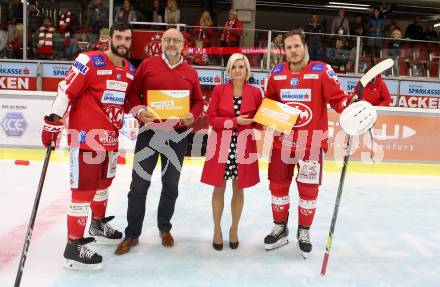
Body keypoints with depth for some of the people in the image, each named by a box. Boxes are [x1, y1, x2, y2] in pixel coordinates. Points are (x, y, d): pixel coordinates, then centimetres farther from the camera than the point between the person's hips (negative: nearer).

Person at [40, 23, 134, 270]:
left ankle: (98, 224, 44)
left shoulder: (131, 70, 9)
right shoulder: (89, 61, -13)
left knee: (104, 182, 22)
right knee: (84, 189, -7)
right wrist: (53, 122, -17)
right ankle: (74, 246, 4)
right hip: (85, 135, -8)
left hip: (110, 137, 8)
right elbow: (66, 91, -14)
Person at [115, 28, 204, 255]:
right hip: (149, 130, -1)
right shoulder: (148, 64, 3)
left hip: (178, 135, 2)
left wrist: (191, 116, -9)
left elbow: (198, 101, 10)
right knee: (139, 184, 1)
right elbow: (133, 92, 3)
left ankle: (165, 229, 32)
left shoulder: (191, 72, 6)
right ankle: (132, 234, 16)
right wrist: (139, 111, -14)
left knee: (171, 185, 12)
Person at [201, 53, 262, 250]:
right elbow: (211, 118, -5)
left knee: (239, 189, 11)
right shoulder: (219, 90, -2)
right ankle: (217, 229, 25)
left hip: (244, 146, 1)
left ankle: (234, 229, 30)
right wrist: (235, 121, -16)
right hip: (221, 145, -1)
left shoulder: (255, 92, 1)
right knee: (219, 188, 8)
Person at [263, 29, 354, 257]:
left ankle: (304, 231, 27)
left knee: (308, 189, 5)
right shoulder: (277, 73, 6)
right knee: (278, 185, 11)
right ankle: (280, 228, 31)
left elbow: (338, 97, -10)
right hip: (282, 140, 4)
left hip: (311, 142, -3)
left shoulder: (322, 71, -8)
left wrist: (350, 105, -30)